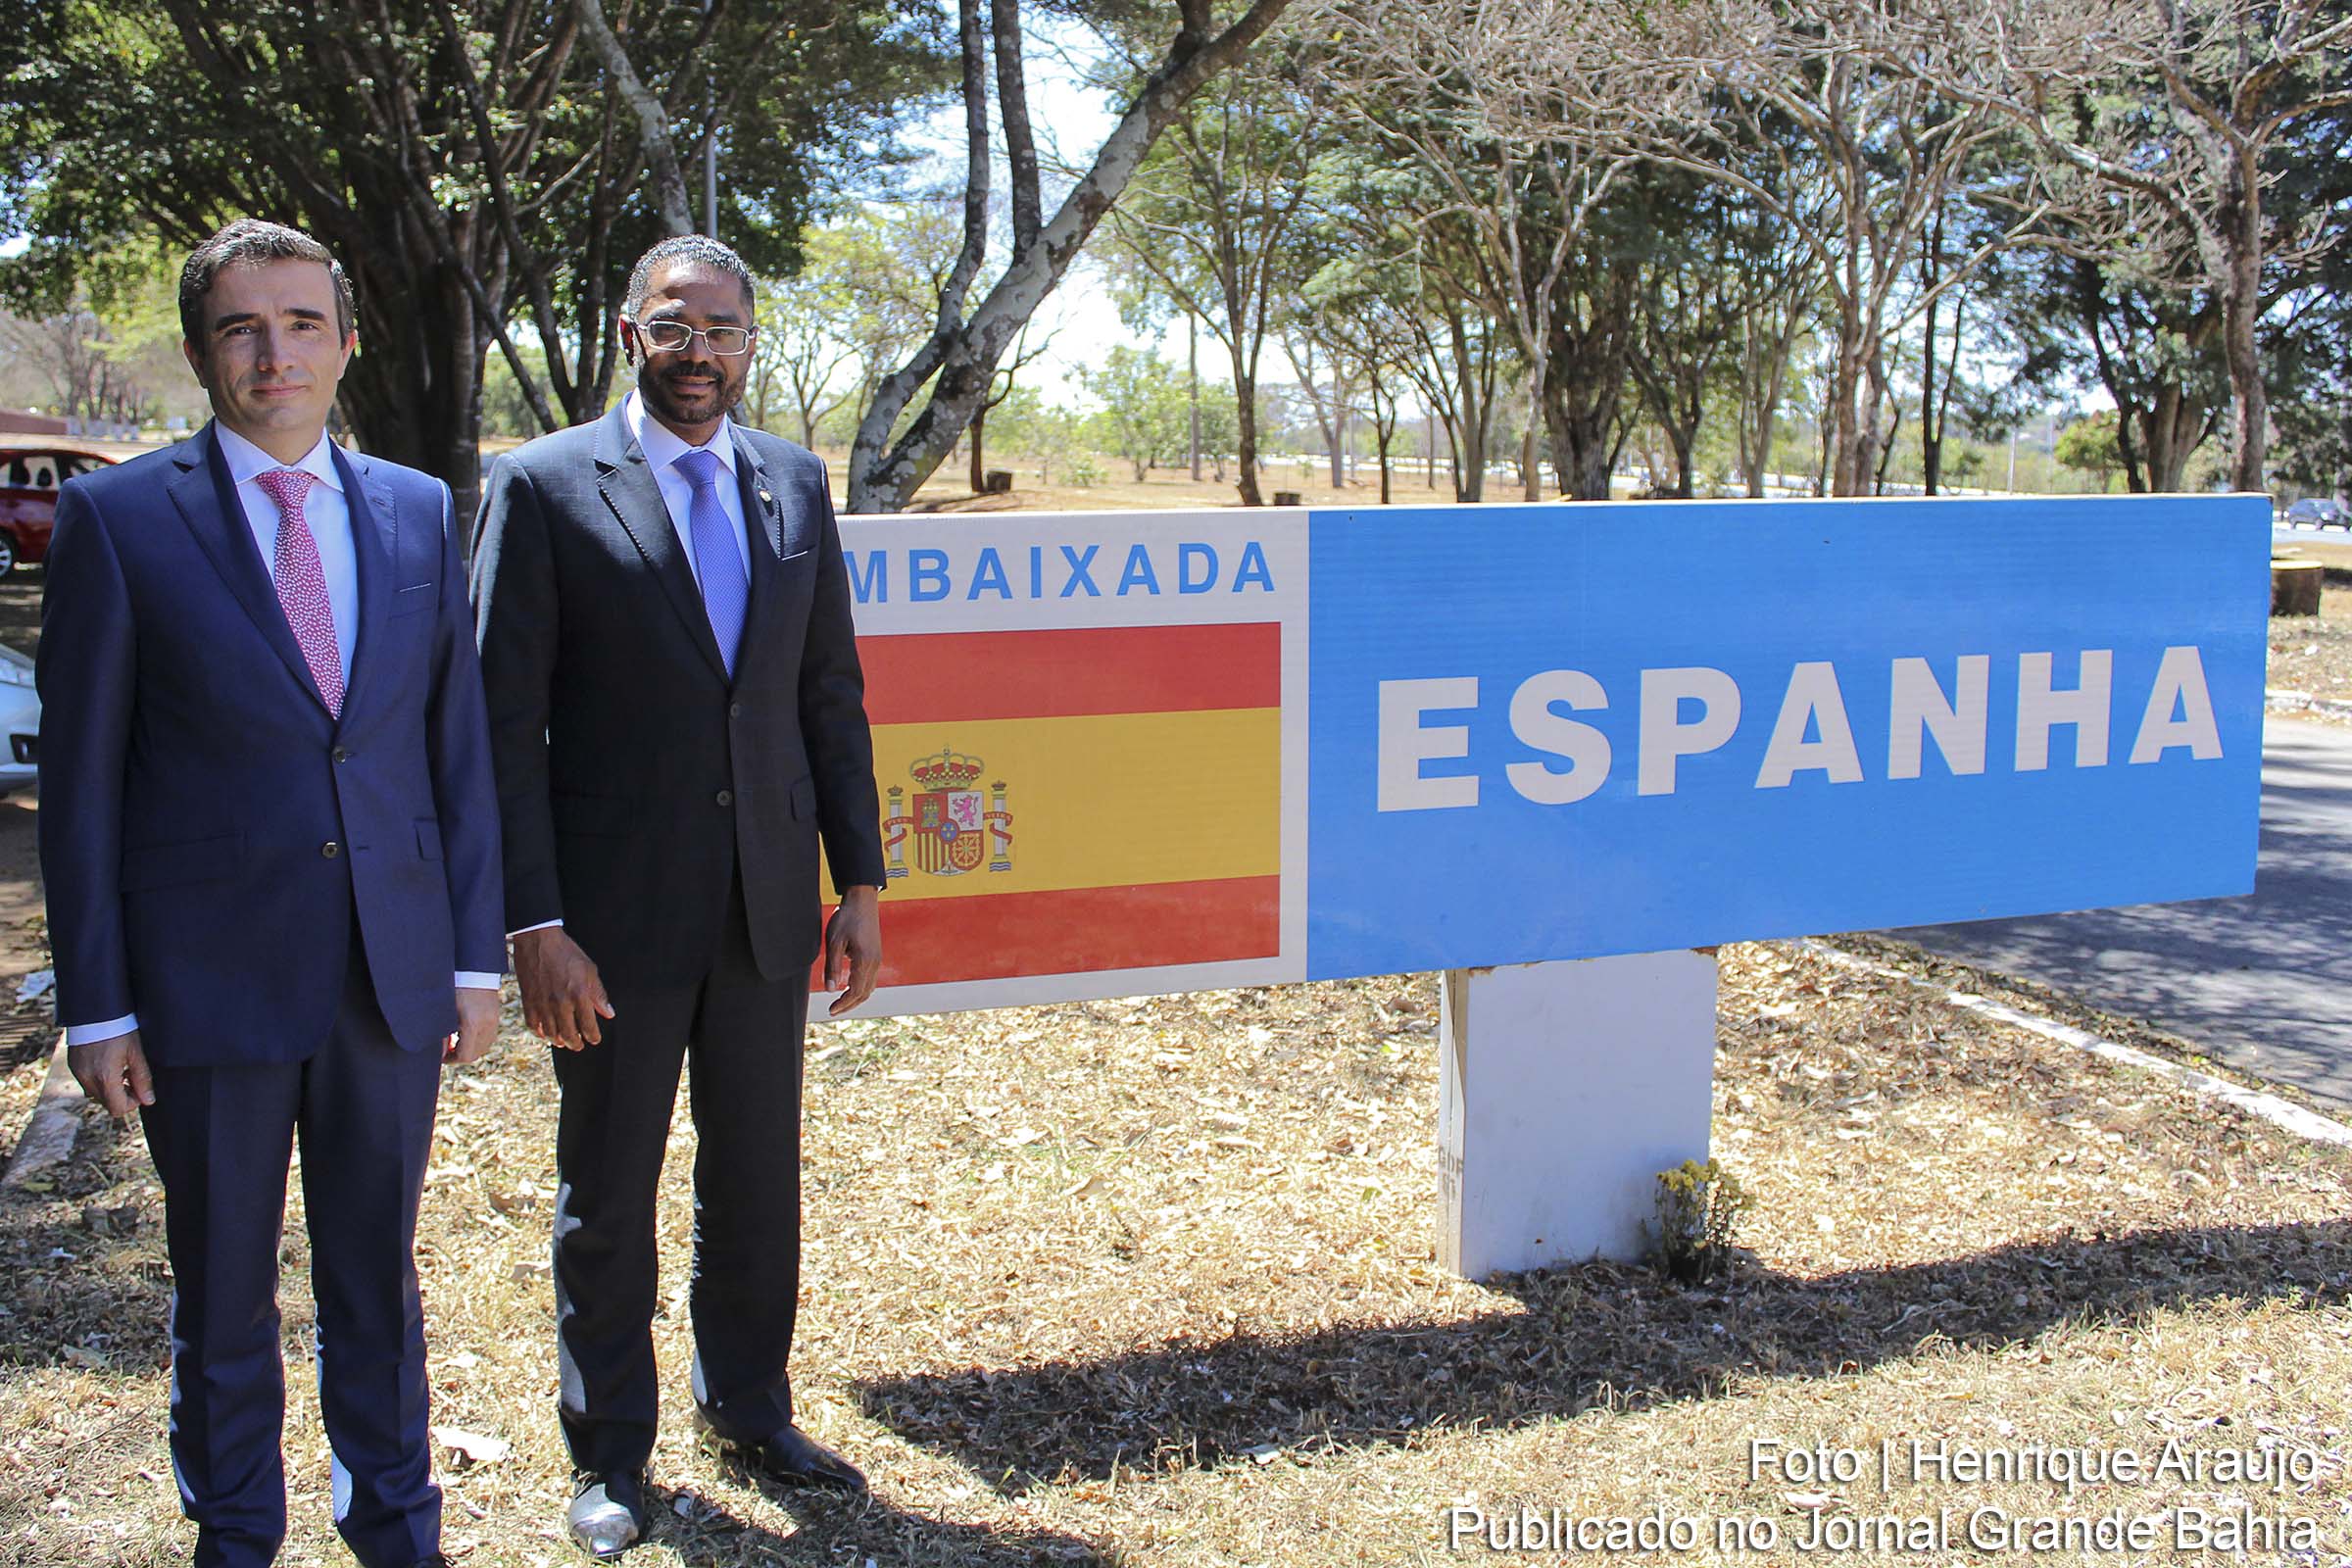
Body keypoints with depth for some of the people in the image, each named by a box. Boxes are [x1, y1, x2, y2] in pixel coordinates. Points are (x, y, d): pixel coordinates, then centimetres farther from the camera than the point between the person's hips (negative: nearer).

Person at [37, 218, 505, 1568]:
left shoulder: (421, 511, 5)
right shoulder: (118, 518, -4)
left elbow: (460, 745, 7)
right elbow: (81, 782, -3)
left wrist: (477, 953, 4)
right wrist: (97, 1003, -5)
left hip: (392, 972, 3)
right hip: (212, 977, -2)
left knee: (380, 1272, 16)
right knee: (224, 1292, 13)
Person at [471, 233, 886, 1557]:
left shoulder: (795, 484, 7)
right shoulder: (546, 486, -6)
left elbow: (833, 694, 9)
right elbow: (506, 719, -8)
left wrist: (860, 883, 5)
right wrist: (535, 923, -13)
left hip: (766, 905, 4)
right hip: (617, 914, -4)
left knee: (759, 1176, 15)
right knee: (608, 1196, 10)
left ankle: (749, 1408, 36)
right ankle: (611, 1452, 29)